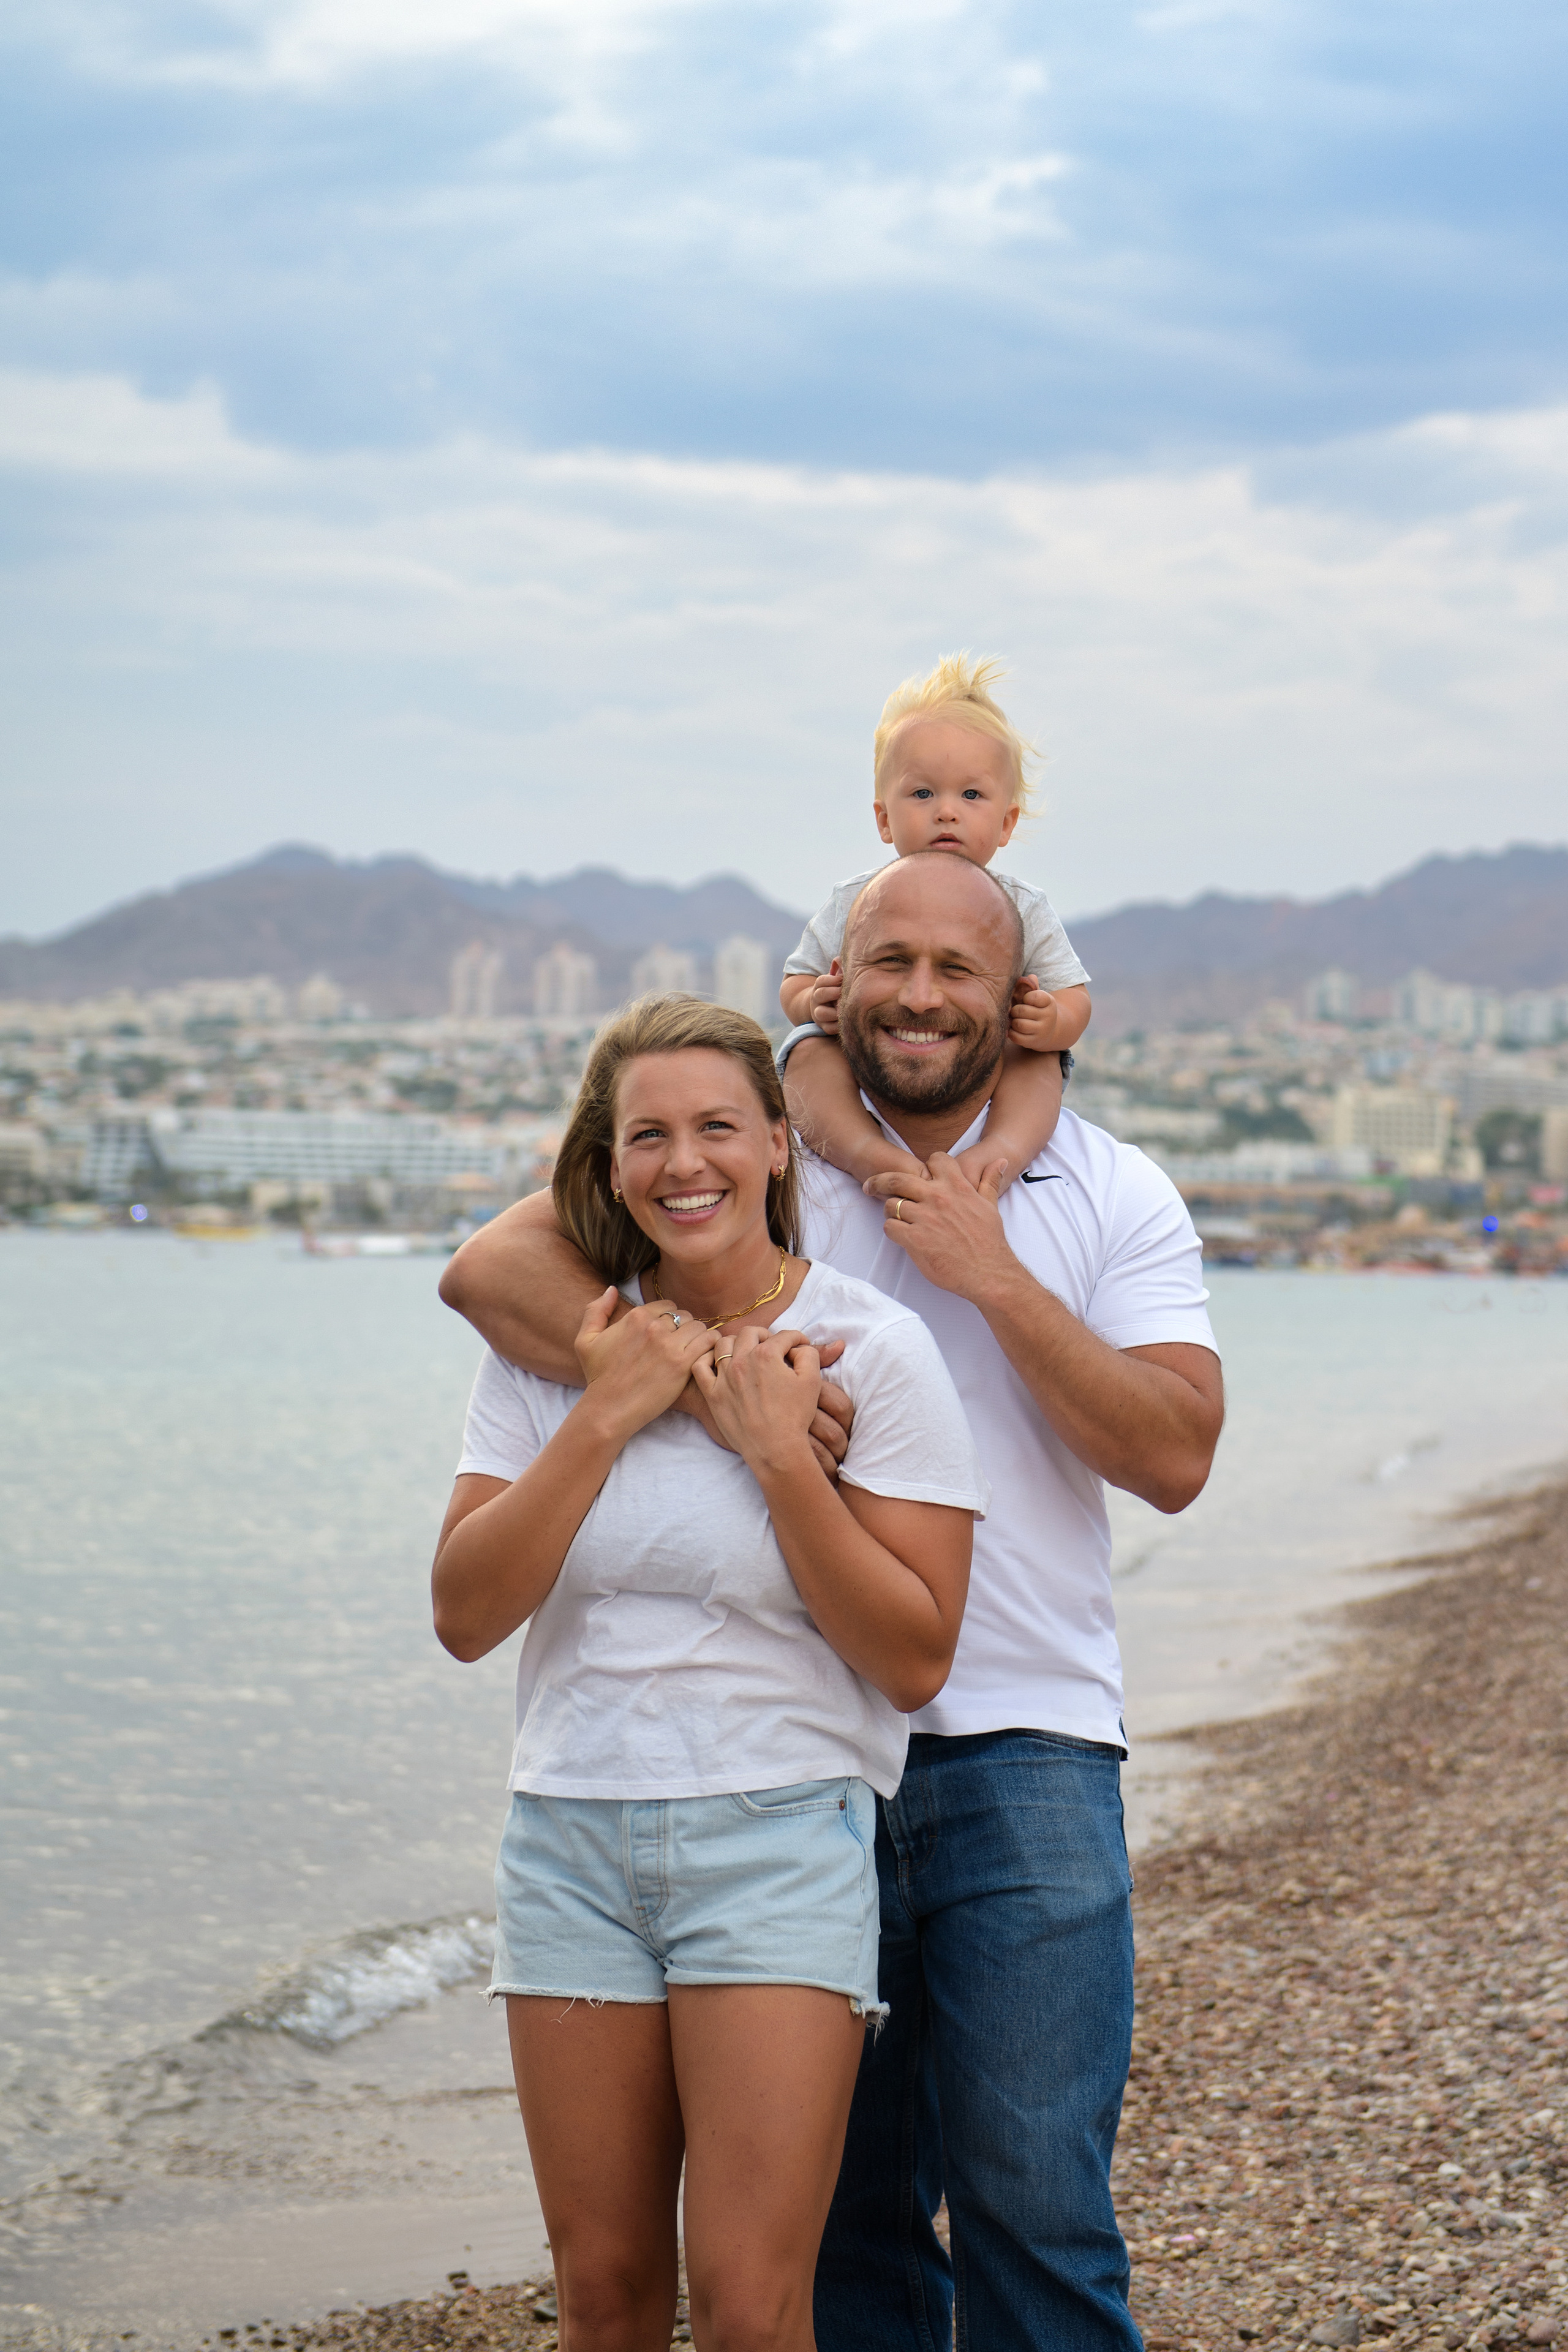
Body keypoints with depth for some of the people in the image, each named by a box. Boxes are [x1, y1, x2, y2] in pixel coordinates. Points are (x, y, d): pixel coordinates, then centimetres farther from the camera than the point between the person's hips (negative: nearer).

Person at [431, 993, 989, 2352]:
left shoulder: (869, 1351, -6)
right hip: (572, 1835, 4)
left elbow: (914, 1660, -9)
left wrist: (780, 1452, -16)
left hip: (779, 1841, -4)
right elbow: (465, 1614, -4)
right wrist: (604, 1417, -11)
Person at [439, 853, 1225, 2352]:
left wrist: (995, 1277, -12)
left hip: (1023, 1744, -1)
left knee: (1034, 2197, -6)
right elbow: (492, 1269, -10)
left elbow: (1175, 1457, -6)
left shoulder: (1112, 1195, 5)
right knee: (838, 2207, 9)